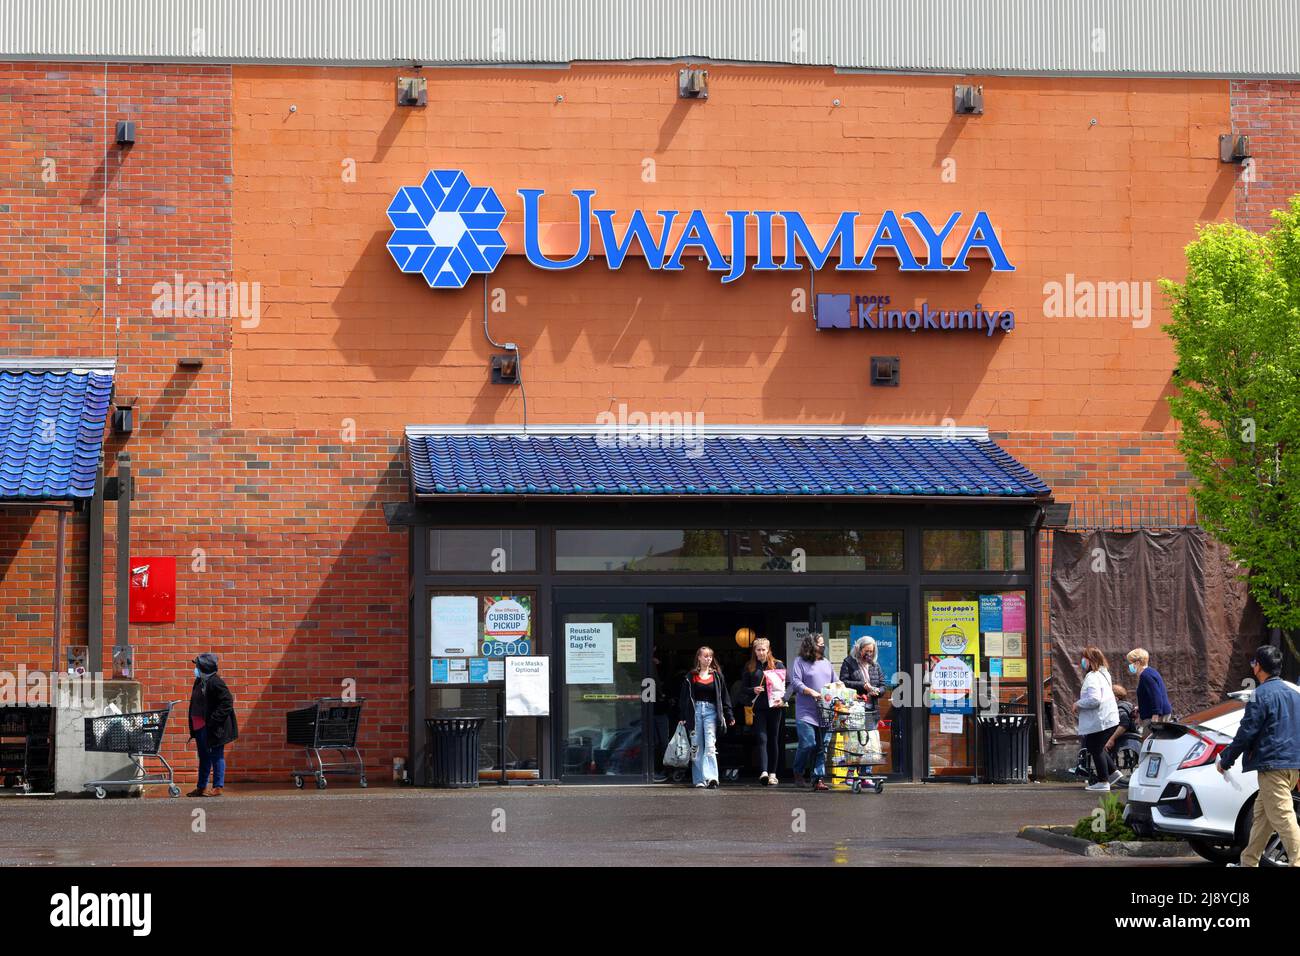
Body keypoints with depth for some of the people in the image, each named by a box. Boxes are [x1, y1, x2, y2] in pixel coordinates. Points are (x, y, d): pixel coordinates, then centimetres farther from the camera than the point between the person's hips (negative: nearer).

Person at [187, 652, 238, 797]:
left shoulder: (215, 682, -16)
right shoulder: (199, 682, 12)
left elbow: (227, 702, -21)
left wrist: (213, 720, -22)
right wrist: (193, 727, 14)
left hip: (213, 729, -10)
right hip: (200, 727, 10)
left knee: (216, 757, -2)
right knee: (203, 758, 15)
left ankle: (217, 787, 3)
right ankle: (201, 787, 23)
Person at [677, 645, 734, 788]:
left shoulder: (717, 675, 9)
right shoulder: (691, 676, 7)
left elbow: (724, 696, 10)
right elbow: (684, 697, 7)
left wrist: (729, 716, 7)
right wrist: (683, 717, 0)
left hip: (711, 711, -1)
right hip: (695, 711, 1)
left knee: (710, 745, -13)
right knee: (696, 747, 3)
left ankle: (711, 777, -22)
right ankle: (699, 779, 9)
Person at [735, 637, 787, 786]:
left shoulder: (777, 665, 7)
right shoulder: (749, 668, 9)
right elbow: (743, 688, 11)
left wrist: (783, 698, -13)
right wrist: (753, 690, -10)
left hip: (774, 707, 1)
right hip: (759, 708, -1)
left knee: (773, 740, 6)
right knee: (762, 739, -12)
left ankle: (772, 773, 13)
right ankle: (764, 772, -22)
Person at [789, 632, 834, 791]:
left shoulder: (826, 663, 19)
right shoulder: (800, 662, 1)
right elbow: (795, 682, -8)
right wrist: (812, 692, -17)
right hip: (806, 712, -6)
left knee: (822, 746, 0)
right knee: (808, 744, -11)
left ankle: (818, 778, 2)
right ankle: (798, 773, 11)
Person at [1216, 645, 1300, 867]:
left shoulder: (1262, 695, -11)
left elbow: (1246, 733, -11)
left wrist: (1225, 761, 1)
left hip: (1273, 766, -9)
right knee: (1261, 815, 17)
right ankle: (1249, 862, 23)